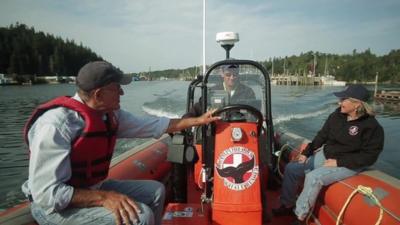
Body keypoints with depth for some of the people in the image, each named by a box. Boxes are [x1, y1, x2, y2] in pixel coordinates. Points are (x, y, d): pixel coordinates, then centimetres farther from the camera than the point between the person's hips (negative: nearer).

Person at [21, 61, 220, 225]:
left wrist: (197, 121, 9)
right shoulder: (56, 124, -27)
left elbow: (151, 126, 6)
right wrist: (104, 197, -35)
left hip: (92, 189, 8)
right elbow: (47, 194, -28)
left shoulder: (110, 115, -2)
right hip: (57, 206, -8)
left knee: (155, 190, 8)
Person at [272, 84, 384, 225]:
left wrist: (338, 162, -22)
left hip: (347, 164, -7)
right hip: (325, 155, 7)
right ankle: (287, 205, 12)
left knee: (313, 177, -31)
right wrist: (306, 153, 0)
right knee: (291, 168, -3)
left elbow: (369, 156, -18)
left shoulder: (371, 126, -18)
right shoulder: (338, 115, -2)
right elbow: (322, 135, 7)